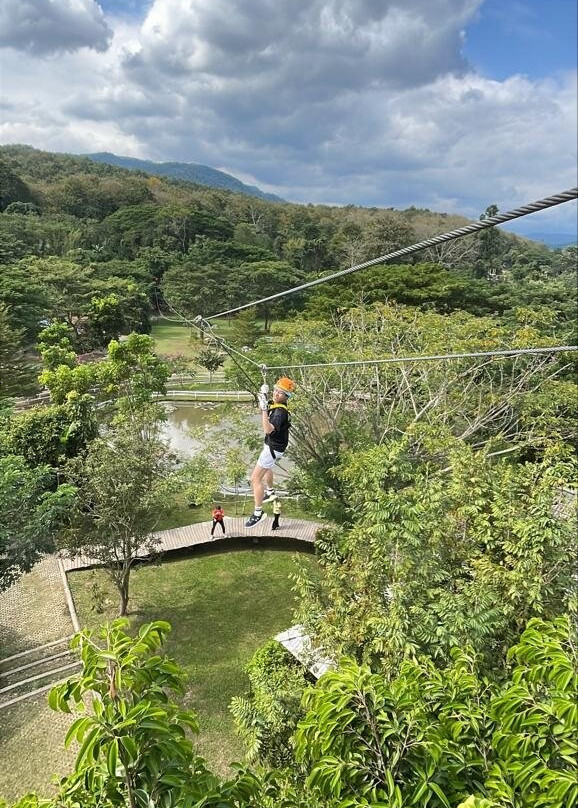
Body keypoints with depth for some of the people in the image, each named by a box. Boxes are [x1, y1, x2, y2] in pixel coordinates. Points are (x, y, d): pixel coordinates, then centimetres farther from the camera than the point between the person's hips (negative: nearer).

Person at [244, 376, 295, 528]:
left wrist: (264, 409, -50)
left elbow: (268, 430, -45)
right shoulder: (274, 404, -2)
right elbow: (264, 412, 20)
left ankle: (258, 513, -5)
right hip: (271, 445, 10)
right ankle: (270, 492, 60)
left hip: (273, 448, -10)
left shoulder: (280, 412, -31)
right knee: (266, 468, 36)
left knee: (255, 478, -11)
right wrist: (263, 395, 2)